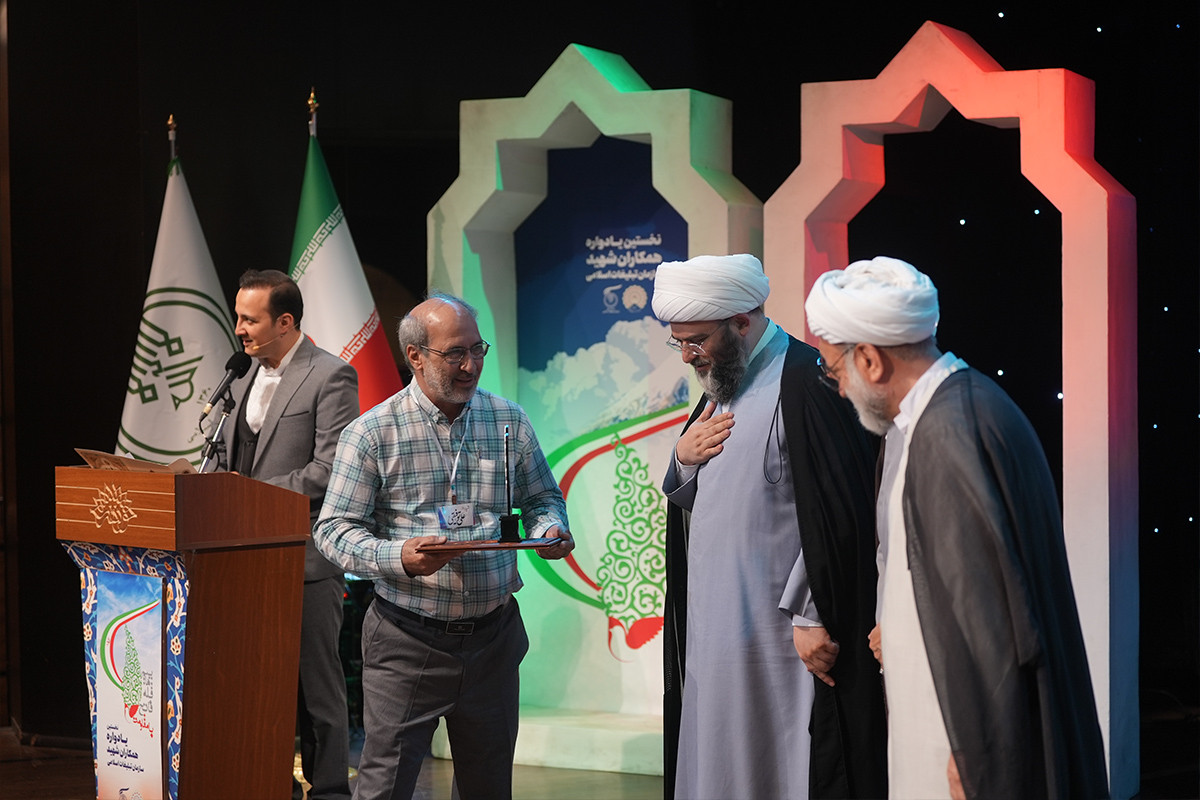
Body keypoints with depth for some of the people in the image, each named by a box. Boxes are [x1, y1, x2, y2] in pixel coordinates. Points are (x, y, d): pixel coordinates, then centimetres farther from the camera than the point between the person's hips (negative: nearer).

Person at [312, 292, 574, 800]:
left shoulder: (508, 421, 6)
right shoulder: (373, 433, -5)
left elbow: (541, 498, 17)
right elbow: (335, 529, -7)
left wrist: (549, 530, -7)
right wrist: (399, 558, -25)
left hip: (493, 637, 4)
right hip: (407, 640, -3)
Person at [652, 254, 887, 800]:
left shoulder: (801, 382, -15)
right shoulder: (723, 387, 15)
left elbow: (836, 514, -21)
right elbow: (688, 501, 23)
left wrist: (812, 617, -20)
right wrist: (684, 460, 1)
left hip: (779, 641, -9)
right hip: (717, 632, 9)